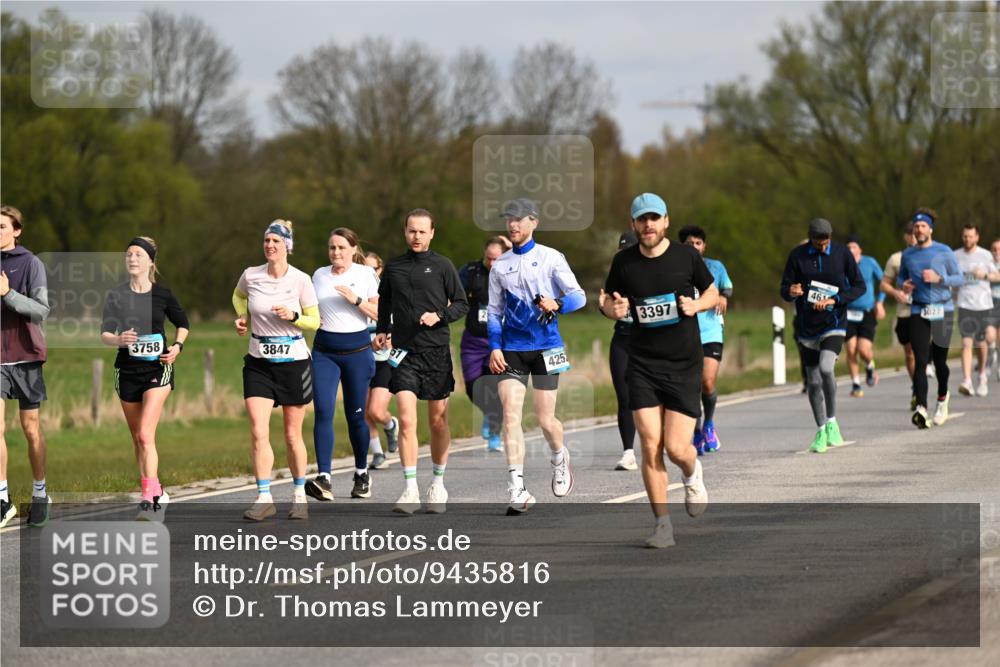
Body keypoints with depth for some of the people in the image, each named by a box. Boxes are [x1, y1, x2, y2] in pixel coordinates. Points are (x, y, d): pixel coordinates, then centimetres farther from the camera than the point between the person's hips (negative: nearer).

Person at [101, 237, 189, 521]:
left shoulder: (162, 294, -2)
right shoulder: (116, 295, 0)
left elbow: (182, 323, 14)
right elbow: (104, 333, -4)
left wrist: (177, 346, -4)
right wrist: (119, 339, -25)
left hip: (157, 369, -3)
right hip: (127, 370, 3)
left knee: (145, 435, -16)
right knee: (137, 438, 9)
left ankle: (149, 498, -19)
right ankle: (156, 492, 24)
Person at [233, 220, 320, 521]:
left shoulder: (300, 280, -8)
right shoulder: (250, 276, -2)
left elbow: (314, 321, 0)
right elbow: (239, 296, 22)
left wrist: (293, 316, -18)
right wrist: (243, 319, 5)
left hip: (294, 362, -1)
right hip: (258, 363, 2)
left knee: (292, 435, 7)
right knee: (258, 432, -11)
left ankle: (299, 495, 22)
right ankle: (264, 498, -7)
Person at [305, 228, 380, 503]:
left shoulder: (365, 275, 0)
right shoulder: (319, 275, 10)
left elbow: (380, 313, -4)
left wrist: (356, 300, -17)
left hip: (357, 349, -2)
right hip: (324, 351, 2)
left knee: (356, 415, 5)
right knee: (323, 413, -13)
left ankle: (362, 473, 26)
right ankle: (323, 478, -19)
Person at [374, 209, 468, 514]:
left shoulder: (442, 266, 2)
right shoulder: (393, 268, 9)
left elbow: (462, 304, 4)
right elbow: (384, 304, 22)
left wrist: (439, 316, -12)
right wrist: (381, 331, 8)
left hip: (437, 351, -1)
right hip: (404, 352, 1)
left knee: (438, 420, 7)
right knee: (406, 419, -12)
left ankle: (438, 483, 24)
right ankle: (410, 490, -13)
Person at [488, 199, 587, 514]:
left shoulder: (550, 258, 1)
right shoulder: (500, 265, 10)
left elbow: (578, 295, -4)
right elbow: (494, 311, 15)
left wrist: (557, 304, -25)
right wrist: (495, 347, 1)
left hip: (545, 347, -2)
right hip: (511, 349, 2)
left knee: (546, 419, 2)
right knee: (511, 414, -12)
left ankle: (559, 458, 36)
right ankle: (517, 490, -13)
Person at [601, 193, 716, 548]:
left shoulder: (686, 256, -1)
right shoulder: (623, 262, 2)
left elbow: (712, 293, 12)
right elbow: (608, 301, 15)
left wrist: (696, 305, -10)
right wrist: (612, 308, -9)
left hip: (684, 365, -1)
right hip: (642, 365, 1)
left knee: (676, 447, -7)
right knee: (651, 445, -8)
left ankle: (693, 475, 30)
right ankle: (663, 524, 1)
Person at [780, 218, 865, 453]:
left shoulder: (842, 253, -2)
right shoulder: (797, 255, -1)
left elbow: (859, 286, 1)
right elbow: (784, 289, 2)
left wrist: (834, 300, -14)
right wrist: (791, 292, -23)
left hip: (834, 322, -2)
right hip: (808, 327, 2)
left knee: (825, 368, -24)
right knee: (814, 382, 5)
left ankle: (832, 422, -7)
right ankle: (821, 432, 20)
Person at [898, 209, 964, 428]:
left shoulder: (944, 252, 0)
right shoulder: (908, 254, 9)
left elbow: (959, 278, 1)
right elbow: (901, 277, 24)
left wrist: (938, 278, -15)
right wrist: (904, 285, 0)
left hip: (943, 311, -1)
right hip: (918, 312, 1)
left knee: (939, 360, 6)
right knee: (920, 361, -13)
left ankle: (942, 398, 34)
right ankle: (921, 408, -23)